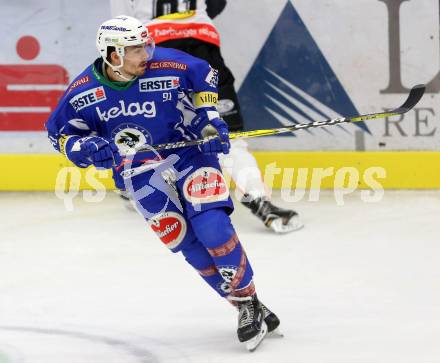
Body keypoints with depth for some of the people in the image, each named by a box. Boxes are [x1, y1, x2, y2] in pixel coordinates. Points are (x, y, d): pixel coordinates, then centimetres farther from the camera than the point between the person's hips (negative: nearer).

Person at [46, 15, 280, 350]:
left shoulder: (167, 65, -19)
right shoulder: (82, 92, -16)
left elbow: (204, 76, 2)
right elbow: (60, 132, -1)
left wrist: (209, 120, -6)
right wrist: (87, 148, -20)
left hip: (188, 150, -1)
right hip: (140, 171, 1)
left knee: (212, 227, -20)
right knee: (186, 243, -4)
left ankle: (249, 300, -6)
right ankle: (246, 310, 6)